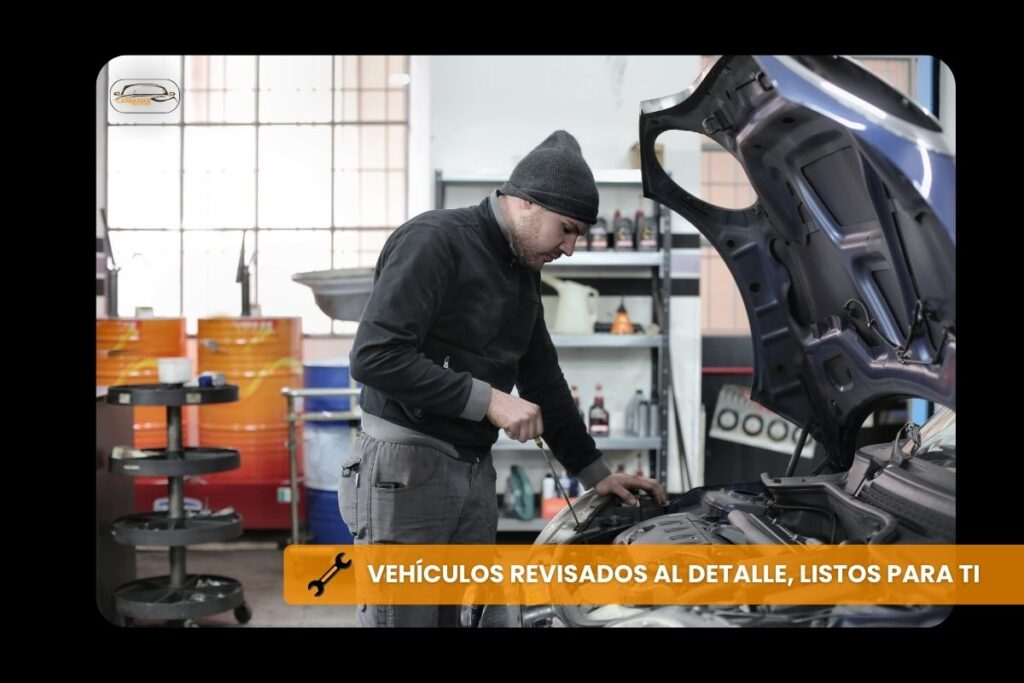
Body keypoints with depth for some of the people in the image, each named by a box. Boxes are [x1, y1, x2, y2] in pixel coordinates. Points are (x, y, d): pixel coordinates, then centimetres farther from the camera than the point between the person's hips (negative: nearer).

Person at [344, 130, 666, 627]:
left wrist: (594, 472, 21)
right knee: (405, 615, -1)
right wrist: (487, 400, -21)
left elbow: (543, 379, 21)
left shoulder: (524, 272, 13)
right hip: (405, 464, -8)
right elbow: (373, 357, -23)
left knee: (454, 612, 12)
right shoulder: (433, 241, -14)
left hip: (474, 471, 8)